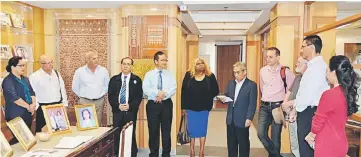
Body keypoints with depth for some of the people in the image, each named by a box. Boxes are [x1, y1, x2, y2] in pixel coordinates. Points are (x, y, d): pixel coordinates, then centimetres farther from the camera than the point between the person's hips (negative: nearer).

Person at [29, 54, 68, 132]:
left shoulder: (57, 73, 9)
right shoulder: (34, 76, -7)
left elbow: (62, 89, 13)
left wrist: (64, 103, 8)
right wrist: (37, 107, -11)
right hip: (43, 107, -4)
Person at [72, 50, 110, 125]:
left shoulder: (104, 71, 1)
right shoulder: (79, 71, -3)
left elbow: (107, 85, 11)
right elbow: (75, 87, 7)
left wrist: (101, 94, 7)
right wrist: (83, 96, 7)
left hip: (99, 102, 1)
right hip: (85, 102, -1)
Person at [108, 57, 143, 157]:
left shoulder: (137, 80, 5)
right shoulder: (114, 79, 9)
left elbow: (139, 96, -1)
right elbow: (110, 96, 4)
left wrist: (130, 106, -13)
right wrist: (118, 105, -10)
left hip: (131, 112, -1)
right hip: (117, 111, 2)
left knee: (131, 135, 1)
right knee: (117, 135, 4)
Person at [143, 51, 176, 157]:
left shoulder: (169, 74, 6)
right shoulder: (149, 74, 2)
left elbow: (173, 89, -6)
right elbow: (146, 90, -10)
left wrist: (164, 94, -20)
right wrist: (158, 92, -22)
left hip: (166, 104, 1)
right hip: (153, 104, -1)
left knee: (166, 130, 7)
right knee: (153, 130, 6)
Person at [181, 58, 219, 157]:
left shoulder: (210, 76, -1)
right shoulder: (188, 75, -2)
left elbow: (216, 90, 3)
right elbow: (184, 91, -2)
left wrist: (207, 98, -7)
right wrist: (183, 107, -4)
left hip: (204, 108, 0)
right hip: (191, 108, 0)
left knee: (202, 130, 8)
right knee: (191, 130, 9)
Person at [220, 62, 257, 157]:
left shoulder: (252, 85, -8)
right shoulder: (231, 83, 11)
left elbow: (252, 104, -12)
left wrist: (249, 118, -18)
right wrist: (223, 99, -7)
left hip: (242, 120, -6)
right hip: (231, 119, 6)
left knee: (243, 144, 8)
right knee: (231, 143, 16)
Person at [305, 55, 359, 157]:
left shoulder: (329, 94, -23)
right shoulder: (348, 93, 0)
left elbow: (318, 121, -12)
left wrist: (311, 136, 8)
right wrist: (313, 134, 12)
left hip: (327, 146, -7)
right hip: (340, 144, 7)